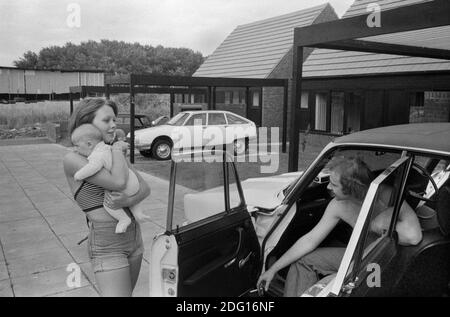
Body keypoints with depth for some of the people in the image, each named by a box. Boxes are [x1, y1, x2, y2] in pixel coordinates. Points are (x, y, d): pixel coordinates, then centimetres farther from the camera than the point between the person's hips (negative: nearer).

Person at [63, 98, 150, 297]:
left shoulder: (111, 154, 9)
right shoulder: (73, 159, -12)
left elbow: (145, 188, 2)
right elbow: (118, 182, -24)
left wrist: (128, 201, -18)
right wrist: (117, 149, -8)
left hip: (134, 237, 7)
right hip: (106, 245, -7)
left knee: (127, 293, 18)